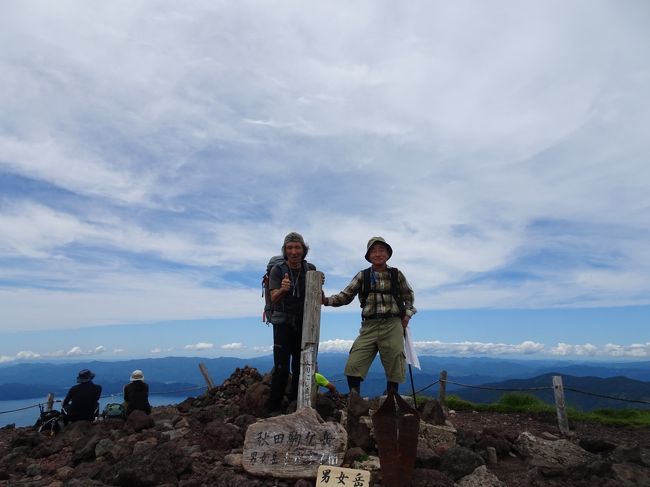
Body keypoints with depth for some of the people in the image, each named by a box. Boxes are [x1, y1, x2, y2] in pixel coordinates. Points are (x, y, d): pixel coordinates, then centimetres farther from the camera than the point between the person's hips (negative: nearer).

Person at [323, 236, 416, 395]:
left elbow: (409, 296, 21)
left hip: (393, 326, 0)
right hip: (369, 327, 0)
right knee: (353, 366, -9)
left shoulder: (396, 274, 7)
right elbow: (345, 296, 0)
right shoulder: (362, 276, 6)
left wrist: (408, 314, 9)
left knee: (393, 369, 6)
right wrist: (326, 300, -15)